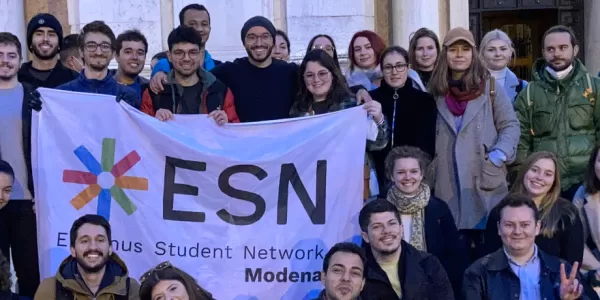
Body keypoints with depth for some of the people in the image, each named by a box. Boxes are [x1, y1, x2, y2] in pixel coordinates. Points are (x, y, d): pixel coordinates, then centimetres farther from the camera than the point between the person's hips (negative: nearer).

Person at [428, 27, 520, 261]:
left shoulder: (489, 86, 5)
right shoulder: (436, 91, 13)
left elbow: (510, 125, 4)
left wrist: (499, 154, -11)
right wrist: (429, 170, 7)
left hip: (484, 182, -2)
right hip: (448, 185, 2)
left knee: (487, 248, 0)